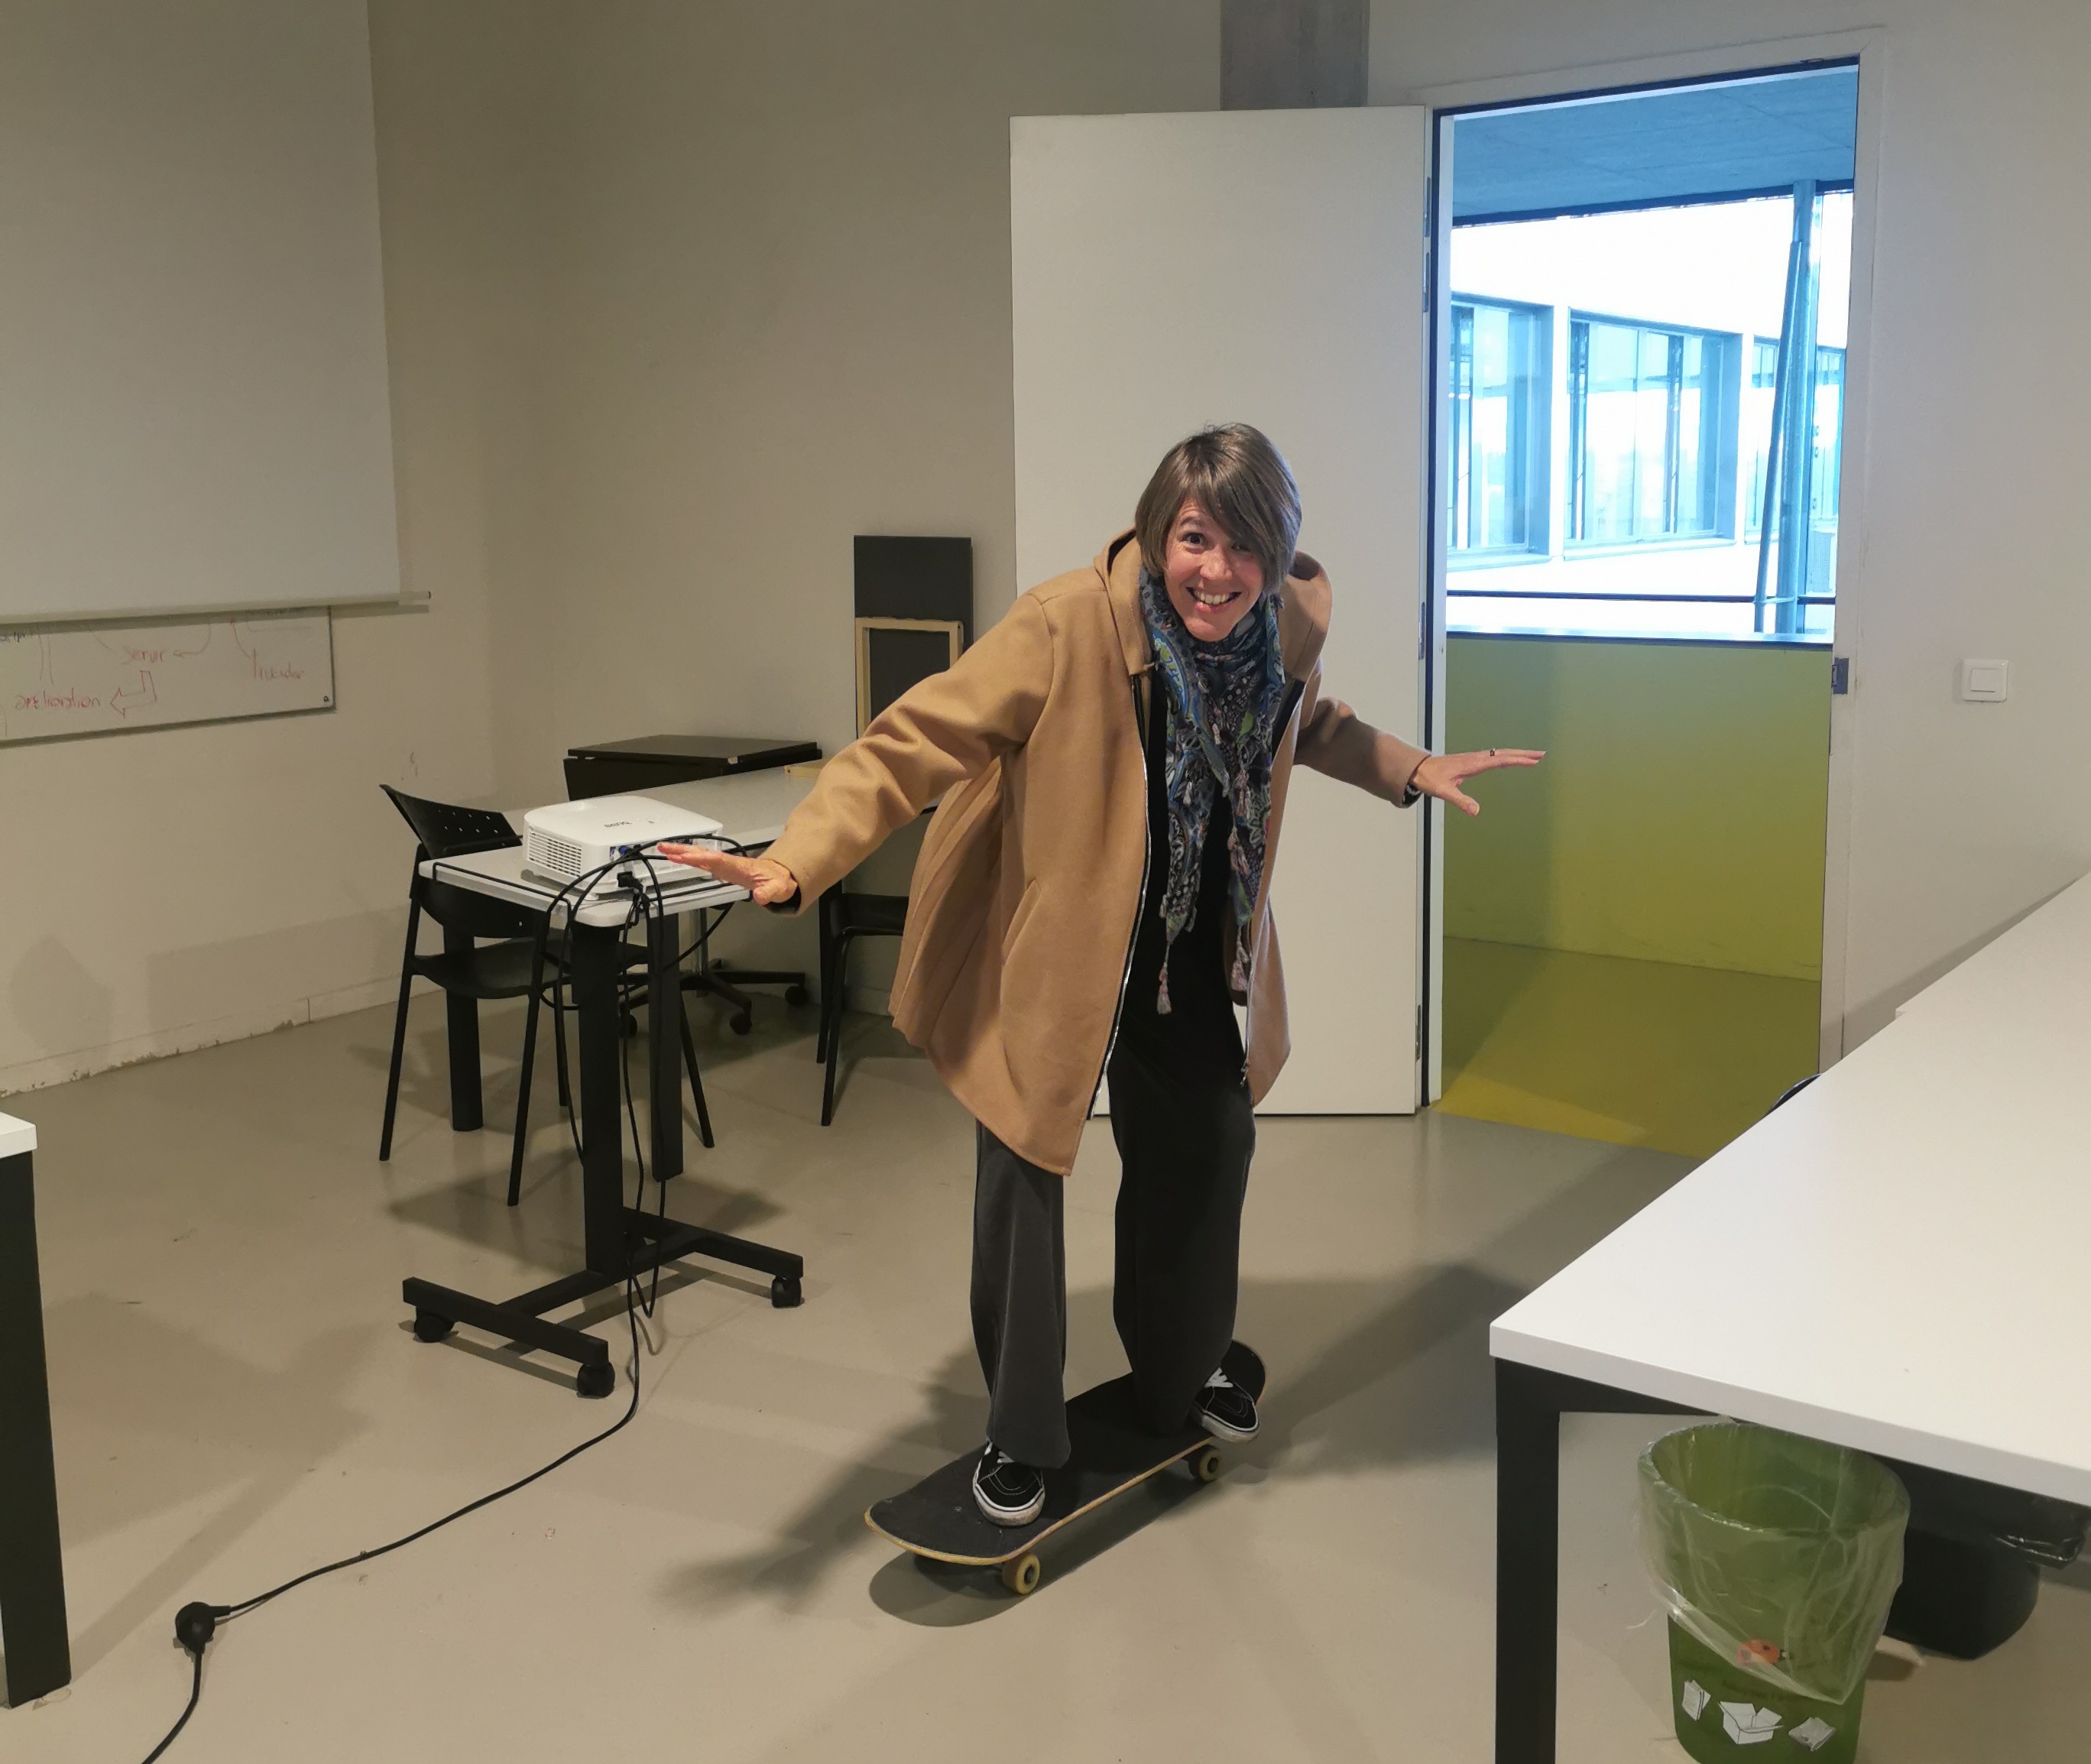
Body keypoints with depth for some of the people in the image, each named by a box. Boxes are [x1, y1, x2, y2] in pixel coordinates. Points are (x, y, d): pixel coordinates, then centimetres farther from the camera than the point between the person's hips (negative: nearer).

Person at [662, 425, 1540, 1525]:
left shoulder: (1291, 623, -11)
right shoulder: (1067, 626, -30)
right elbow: (912, 742, -32)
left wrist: (1411, 770, 7)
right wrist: (794, 865, -44)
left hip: (1193, 948, 6)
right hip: (1047, 941, -5)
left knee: (1207, 1147, 17)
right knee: (1023, 1170, -4)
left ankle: (1177, 1379, 44)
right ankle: (1021, 1438, 20)